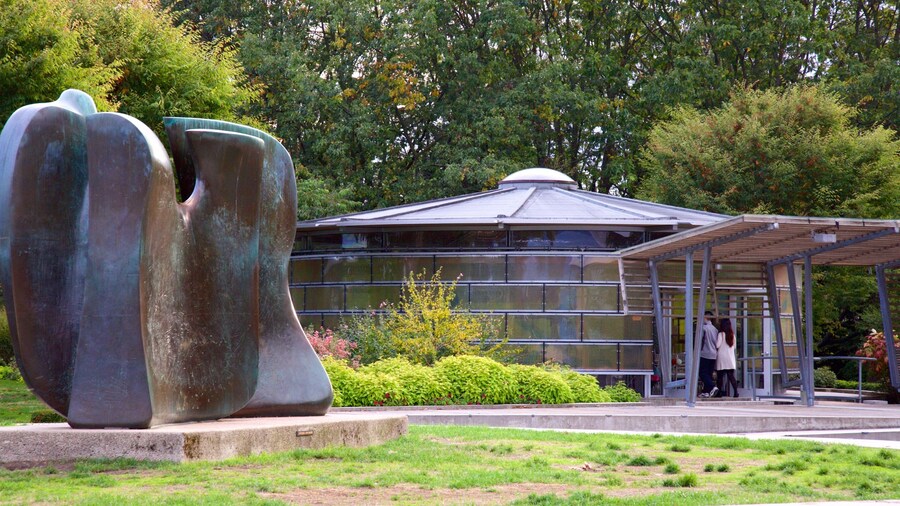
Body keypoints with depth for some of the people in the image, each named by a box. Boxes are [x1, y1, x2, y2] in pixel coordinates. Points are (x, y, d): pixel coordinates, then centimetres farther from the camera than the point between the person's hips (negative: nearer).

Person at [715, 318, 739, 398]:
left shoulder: (721, 334, -10)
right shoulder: (732, 334, 7)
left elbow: (717, 345, -12)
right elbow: (734, 346, 13)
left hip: (722, 356, -5)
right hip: (730, 357, 5)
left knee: (720, 376, 3)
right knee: (731, 375, 2)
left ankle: (720, 392, 4)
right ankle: (735, 391, -8)